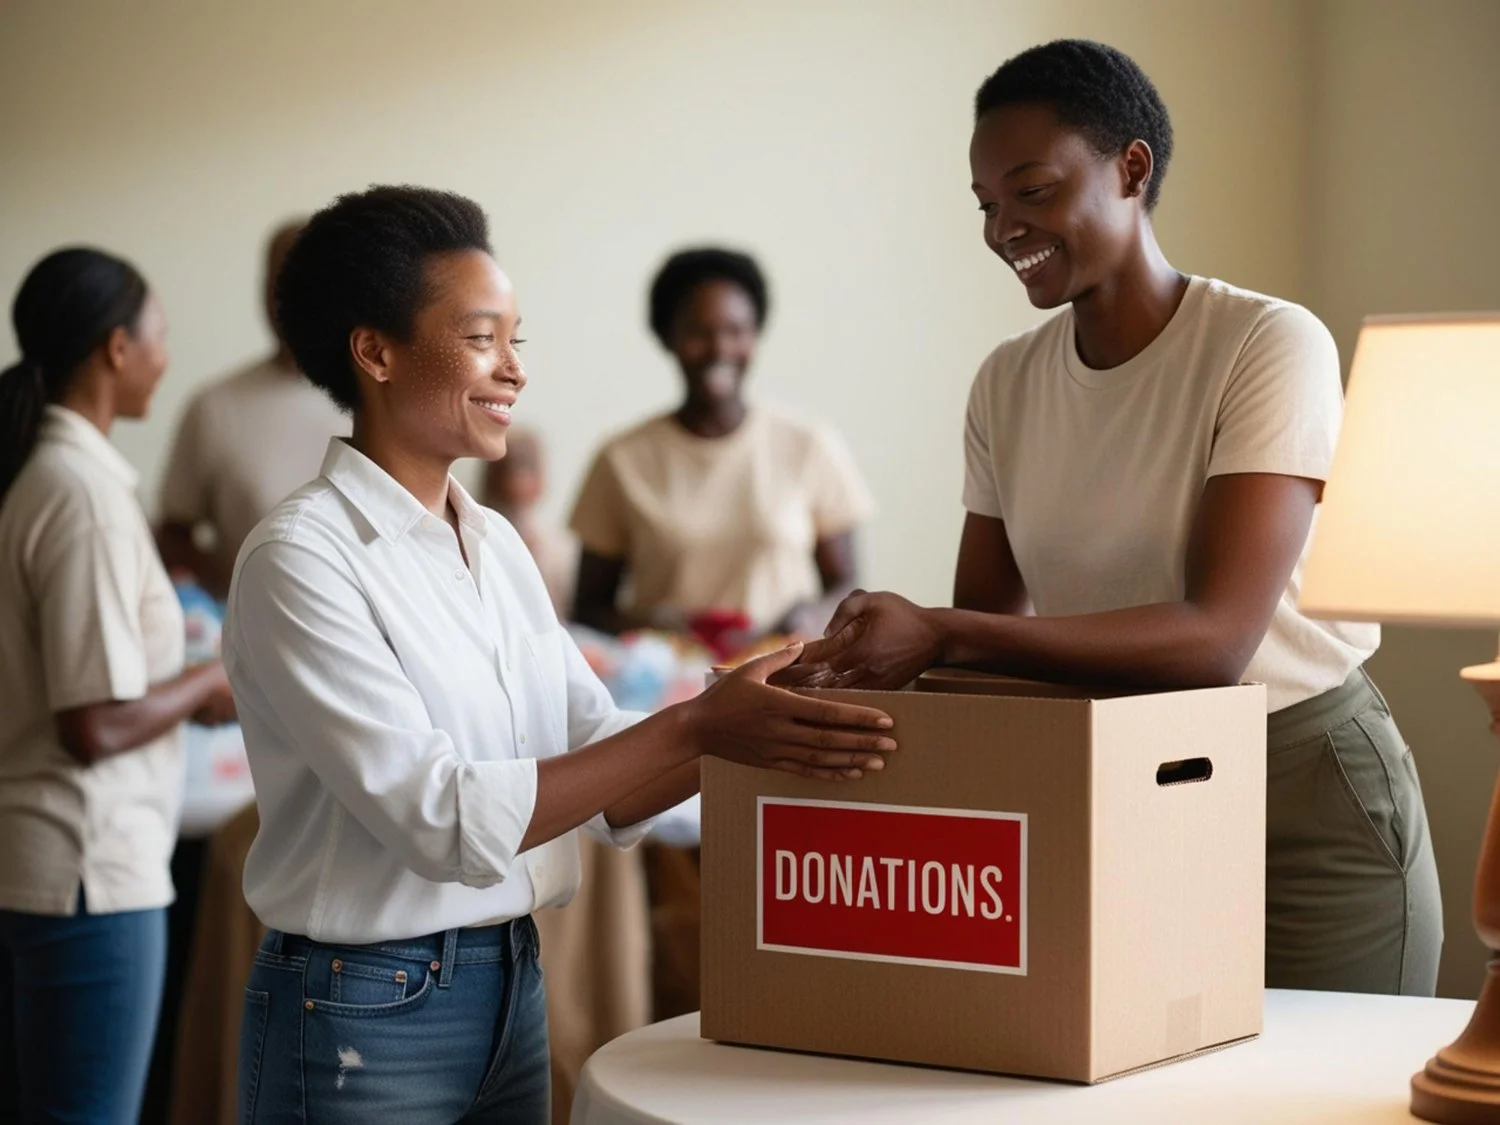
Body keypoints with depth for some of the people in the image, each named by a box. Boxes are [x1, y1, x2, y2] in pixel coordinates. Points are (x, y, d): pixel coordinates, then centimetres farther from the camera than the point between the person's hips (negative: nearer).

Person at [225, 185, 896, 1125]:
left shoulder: (496, 544, 8)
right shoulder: (301, 560, -14)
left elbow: (606, 778, 5)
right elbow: (441, 818, -21)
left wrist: (755, 735, -12)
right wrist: (694, 728, -23)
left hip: (512, 986, 7)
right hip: (364, 1017, -7)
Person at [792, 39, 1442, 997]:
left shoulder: (1271, 344, -15)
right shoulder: (1007, 385, 4)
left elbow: (1215, 638, -25)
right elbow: (990, 626, 3)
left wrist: (941, 636, -33)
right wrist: (874, 653, -20)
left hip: (1311, 799, -4)